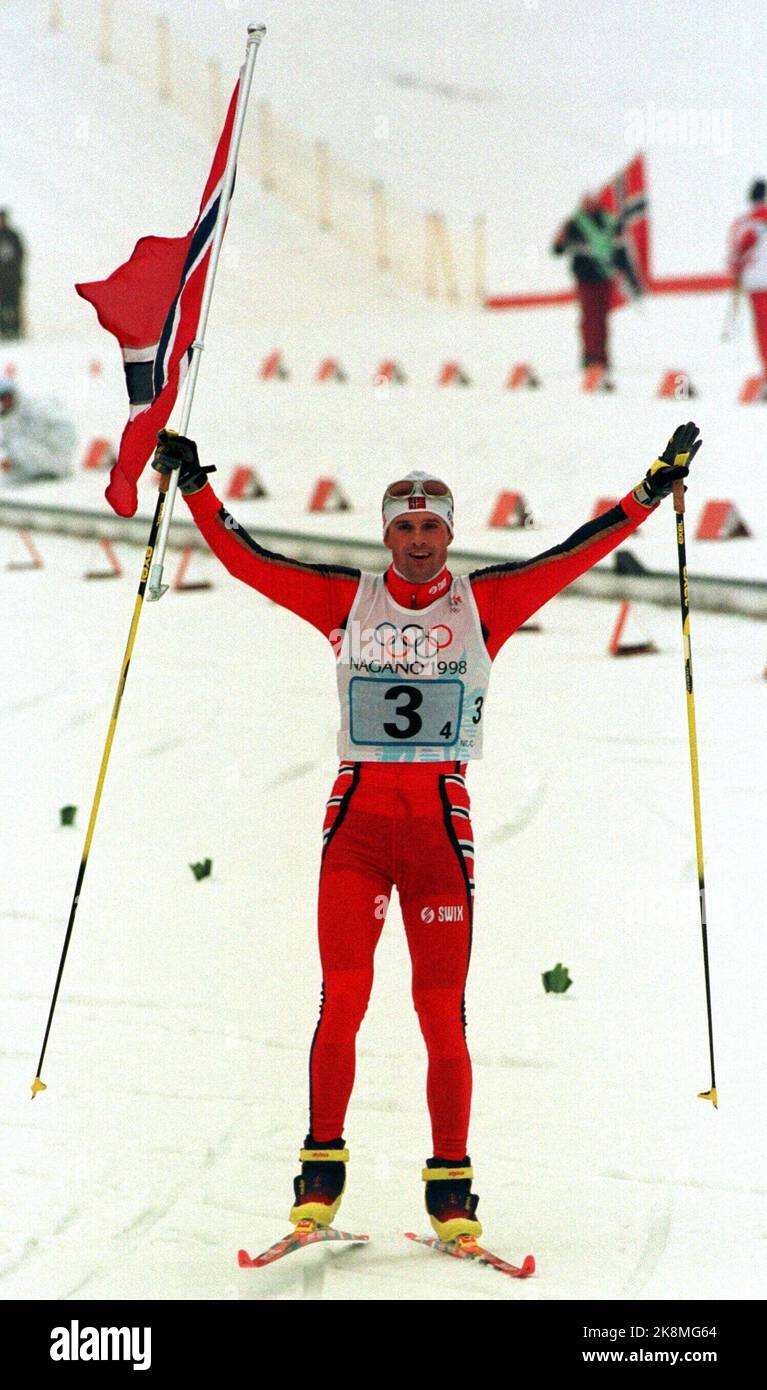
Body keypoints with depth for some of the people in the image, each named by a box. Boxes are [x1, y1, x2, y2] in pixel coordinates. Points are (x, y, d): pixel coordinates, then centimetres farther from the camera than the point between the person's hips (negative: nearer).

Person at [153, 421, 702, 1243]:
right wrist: (195, 488, 5)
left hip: (441, 820, 0)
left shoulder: (482, 603, 8)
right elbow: (247, 560, 9)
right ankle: (321, 1177, 0)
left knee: (442, 1013, -2)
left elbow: (576, 555, 6)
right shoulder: (347, 601, 9)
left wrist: (654, 491, 2)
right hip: (357, 814, 0)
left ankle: (451, 1193, 6)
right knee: (342, 999, -10)